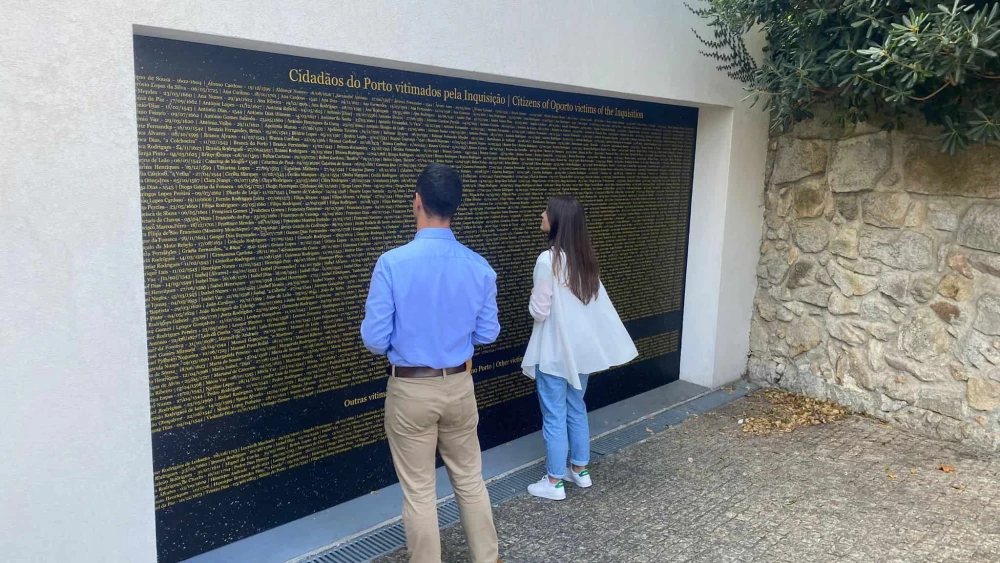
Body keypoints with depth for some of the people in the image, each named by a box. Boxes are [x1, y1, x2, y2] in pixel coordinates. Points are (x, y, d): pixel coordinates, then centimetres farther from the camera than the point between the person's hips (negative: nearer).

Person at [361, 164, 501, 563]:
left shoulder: (392, 263, -18)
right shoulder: (479, 266, -7)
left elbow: (374, 340, -13)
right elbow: (488, 334, 2)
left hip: (410, 390, -3)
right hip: (459, 385, 4)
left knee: (419, 492, 11)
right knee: (470, 480, 20)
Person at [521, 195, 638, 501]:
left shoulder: (548, 260, -20)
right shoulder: (586, 259, 3)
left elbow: (539, 311, -18)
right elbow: (600, 305, 7)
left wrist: (534, 298, 2)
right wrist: (600, 348, 14)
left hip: (555, 351, -7)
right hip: (581, 347, 7)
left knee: (554, 416, 4)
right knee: (576, 409, 20)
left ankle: (554, 482, 16)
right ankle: (580, 470, 32)